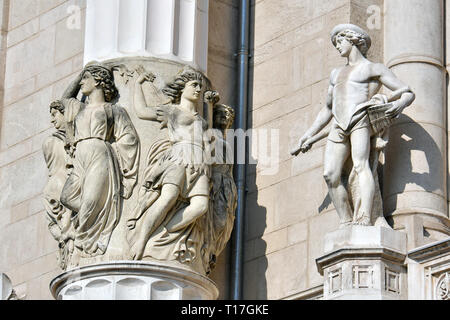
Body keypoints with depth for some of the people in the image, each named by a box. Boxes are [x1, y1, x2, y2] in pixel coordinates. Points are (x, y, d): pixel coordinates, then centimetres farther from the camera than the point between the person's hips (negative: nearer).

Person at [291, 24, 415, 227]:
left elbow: (407, 93, 4)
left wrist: (400, 104, -20)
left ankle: (365, 218, -47)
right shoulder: (337, 73, 32)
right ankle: (346, 223, -18)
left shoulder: (373, 69, 11)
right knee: (330, 174, -17)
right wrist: (309, 136, 35)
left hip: (360, 121, -6)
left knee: (360, 165, -30)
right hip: (338, 127, 6)